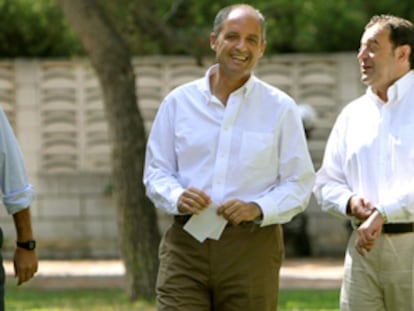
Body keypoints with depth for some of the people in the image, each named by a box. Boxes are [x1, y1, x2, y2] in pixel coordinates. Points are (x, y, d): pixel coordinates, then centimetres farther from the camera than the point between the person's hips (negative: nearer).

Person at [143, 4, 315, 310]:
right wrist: (177, 198, -11)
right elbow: (156, 170, 11)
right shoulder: (179, 102, 8)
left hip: (251, 247, 0)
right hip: (187, 243, 0)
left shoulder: (280, 108, 4)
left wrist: (258, 209, -15)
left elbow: (299, 182, 3)